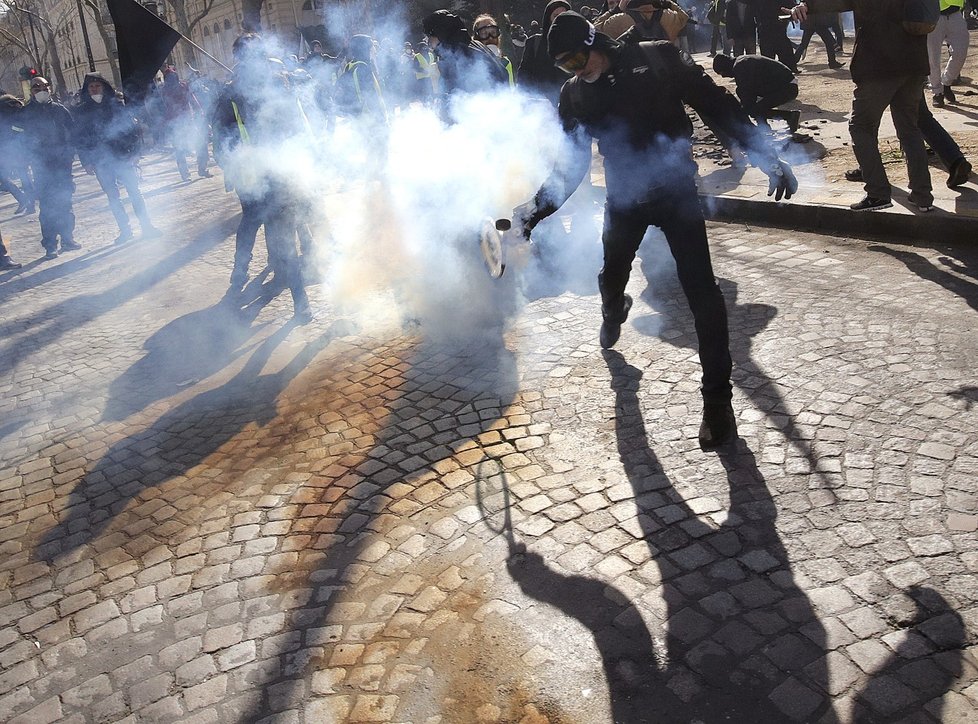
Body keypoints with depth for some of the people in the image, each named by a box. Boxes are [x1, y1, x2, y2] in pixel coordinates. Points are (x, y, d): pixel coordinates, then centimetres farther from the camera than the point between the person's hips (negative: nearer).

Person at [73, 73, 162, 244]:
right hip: (100, 161, 2)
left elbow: (131, 126, 2)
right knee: (112, 197, 5)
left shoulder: (116, 104, 3)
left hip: (122, 156, -1)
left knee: (134, 192, -3)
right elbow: (80, 138, 5)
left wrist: (134, 151, -5)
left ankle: (146, 226, 2)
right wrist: (87, 161, -1)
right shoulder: (81, 111, 5)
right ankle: (125, 230, 11)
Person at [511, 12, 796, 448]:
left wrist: (766, 156, -14)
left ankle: (717, 399, -2)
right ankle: (613, 314, 56)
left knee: (701, 290, -10)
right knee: (611, 277, 16)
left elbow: (717, 106, -8)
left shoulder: (658, 60, -9)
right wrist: (539, 207, -7)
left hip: (676, 188, -3)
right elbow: (572, 164, 5)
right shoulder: (574, 96, 1)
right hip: (624, 197, 4)